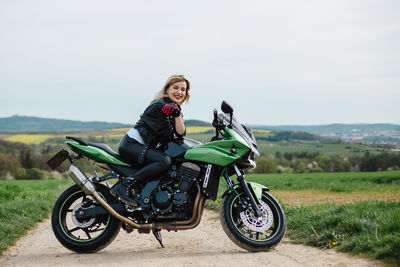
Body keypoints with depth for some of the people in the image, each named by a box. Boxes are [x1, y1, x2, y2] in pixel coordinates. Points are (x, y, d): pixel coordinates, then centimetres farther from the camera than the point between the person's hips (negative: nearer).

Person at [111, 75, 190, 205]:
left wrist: (177, 115, -13)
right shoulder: (160, 105, -13)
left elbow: (180, 133, 0)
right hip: (131, 144, -10)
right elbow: (166, 135, -11)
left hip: (147, 147, 10)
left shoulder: (177, 109, 14)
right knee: (164, 161, -31)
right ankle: (124, 186, -31)